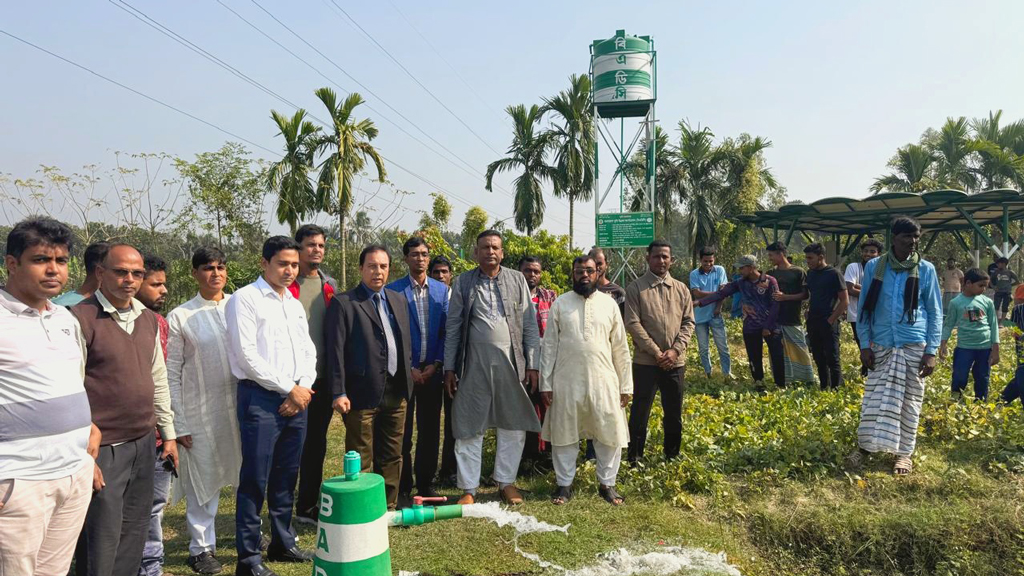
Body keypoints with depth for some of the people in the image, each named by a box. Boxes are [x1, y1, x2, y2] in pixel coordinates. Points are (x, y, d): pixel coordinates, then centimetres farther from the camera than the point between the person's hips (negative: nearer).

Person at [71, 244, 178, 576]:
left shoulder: (149, 320, 10)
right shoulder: (81, 319, -11)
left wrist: (168, 433, 16)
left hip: (144, 443, 6)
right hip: (103, 448, -6)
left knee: (135, 533, 15)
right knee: (102, 539, 2)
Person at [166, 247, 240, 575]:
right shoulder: (180, 317, -2)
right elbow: (171, 375, -1)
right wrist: (178, 424, -4)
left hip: (242, 405, 2)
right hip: (202, 413, -2)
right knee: (204, 481, 8)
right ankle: (201, 548, 25)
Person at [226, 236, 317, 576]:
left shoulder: (295, 304, 15)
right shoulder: (244, 299, -6)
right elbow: (247, 356, -13)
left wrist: (304, 389, -3)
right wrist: (289, 389, -11)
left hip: (297, 399, 6)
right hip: (260, 399, -6)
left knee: (286, 477, 15)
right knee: (255, 480, 0)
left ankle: (283, 542, 29)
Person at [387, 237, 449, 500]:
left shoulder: (441, 289, 7)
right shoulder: (393, 289, -3)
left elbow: (446, 330, 6)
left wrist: (436, 364, -4)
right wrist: (408, 368, -9)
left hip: (432, 370, 3)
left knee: (430, 429, 9)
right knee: (402, 430, 5)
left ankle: (426, 483, 21)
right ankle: (402, 486, 17)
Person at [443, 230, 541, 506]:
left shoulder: (517, 280, 4)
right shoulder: (462, 283, 3)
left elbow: (530, 325, 4)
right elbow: (452, 328, 4)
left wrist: (533, 364, 0)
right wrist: (449, 368, 1)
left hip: (511, 363, 1)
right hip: (474, 364, -1)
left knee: (513, 426, 8)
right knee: (469, 427, 5)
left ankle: (506, 481, 25)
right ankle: (469, 488, 17)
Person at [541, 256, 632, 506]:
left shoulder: (609, 304, 5)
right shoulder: (560, 304, 2)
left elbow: (620, 347, 6)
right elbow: (549, 345, 2)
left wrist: (625, 385, 4)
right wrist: (545, 383, -2)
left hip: (603, 381, 1)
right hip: (566, 382, -1)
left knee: (610, 434, 6)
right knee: (564, 434, 8)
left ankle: (607, 483, 24)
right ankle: (564, 484, 24)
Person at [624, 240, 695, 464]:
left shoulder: (681, 289, 8)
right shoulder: (636, 288, -3)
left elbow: (688, 322, 6)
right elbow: (633, 324, -10)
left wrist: (675, 350, -9)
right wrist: (656, 352, -14)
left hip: (675, 362, 4)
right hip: (646, 362, -4)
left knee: (674, 413, 14)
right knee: (640, 412, 2)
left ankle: (672, 456, 30)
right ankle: (634, 458, 15)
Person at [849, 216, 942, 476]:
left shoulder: (925, 269, -1)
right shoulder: (874, 266, 0)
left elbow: (935, 312, 2)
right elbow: (863, 307, 4)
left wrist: (932, 351, -4)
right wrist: (864, 344, -1)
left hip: (914, 346, 0)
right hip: (881, 346, 1)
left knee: (909, 400, 8)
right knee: (874, 398, 6)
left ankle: (904, 452, 22)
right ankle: (863, 446, 21)